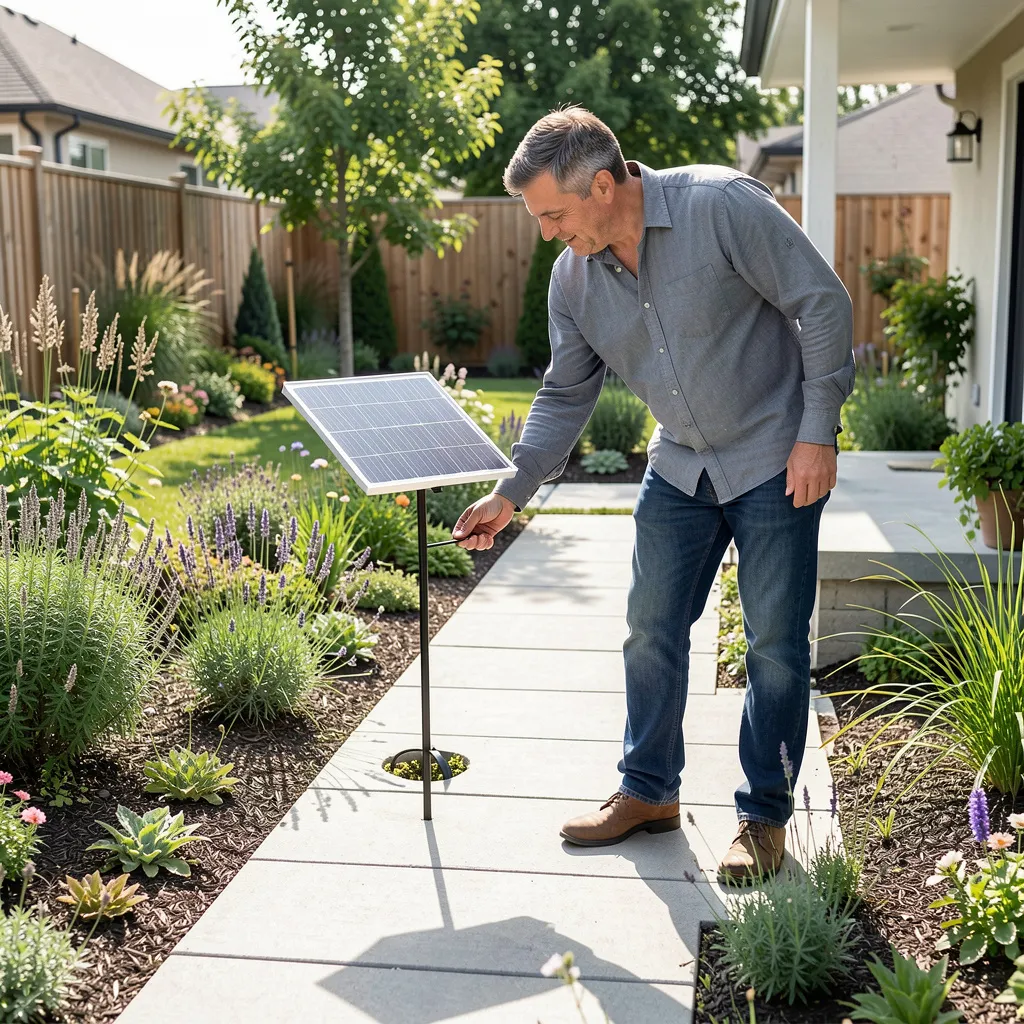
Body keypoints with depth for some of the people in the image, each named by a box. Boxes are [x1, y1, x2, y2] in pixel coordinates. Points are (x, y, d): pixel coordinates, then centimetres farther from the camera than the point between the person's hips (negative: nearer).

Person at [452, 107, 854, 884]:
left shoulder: (723, 206, -19)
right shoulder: (573, 277, -1)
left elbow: (823, 302, -16)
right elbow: (566, 397, 8)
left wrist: (818, 433, -18)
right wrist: (512, 492, 4)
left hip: (775, 460, -5)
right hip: (680, 465, 6)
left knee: (776, 643, 1)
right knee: (652, 629, 8)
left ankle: (766, 814, 16)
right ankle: (649, 792, 25)